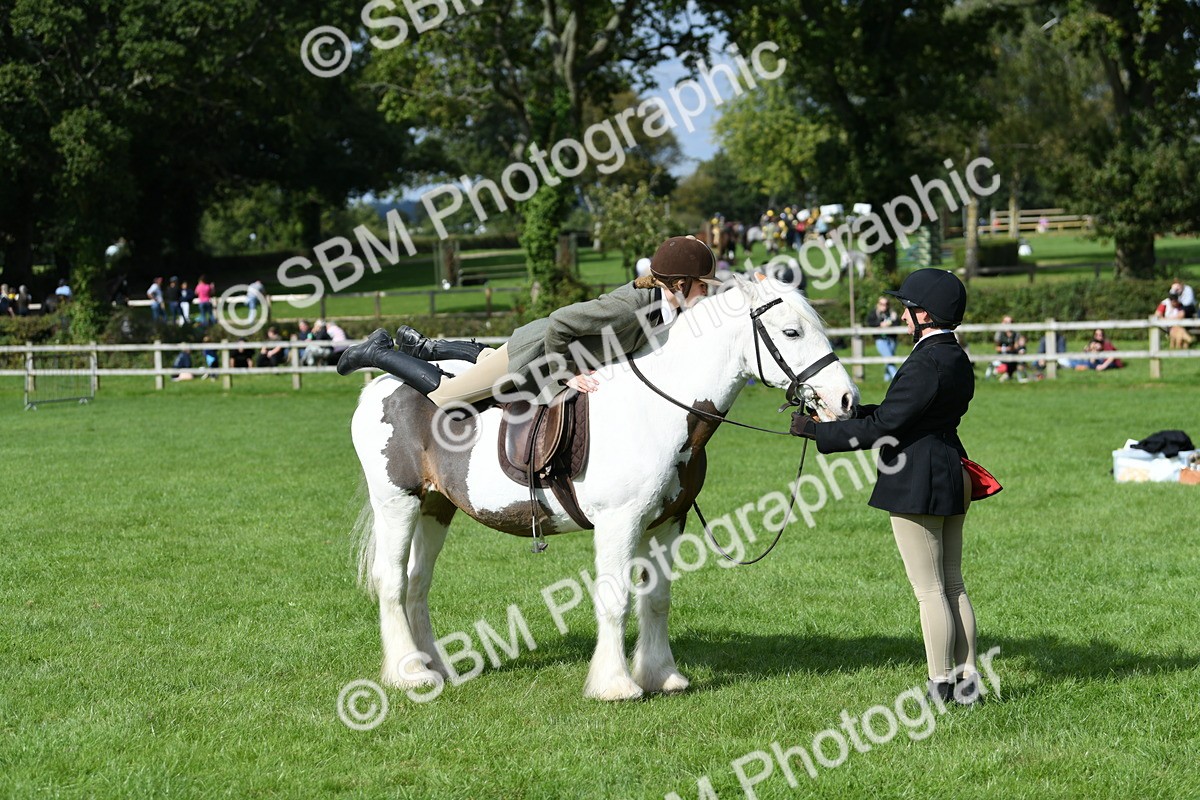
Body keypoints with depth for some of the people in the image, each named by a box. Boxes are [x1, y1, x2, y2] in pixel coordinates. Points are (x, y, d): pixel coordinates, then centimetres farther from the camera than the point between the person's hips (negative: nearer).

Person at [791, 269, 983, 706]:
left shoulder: (926, 364, -20)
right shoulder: (957, 359, 10)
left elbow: (882, 428, -20)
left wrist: (819, 431, -12)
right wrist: (855, 412, 18)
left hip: (917, 485, -10)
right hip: (951, 477, 10)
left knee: (930, 591, -2)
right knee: (953, 585, 14)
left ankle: (941, 686, 4)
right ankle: (967, 679, 18)